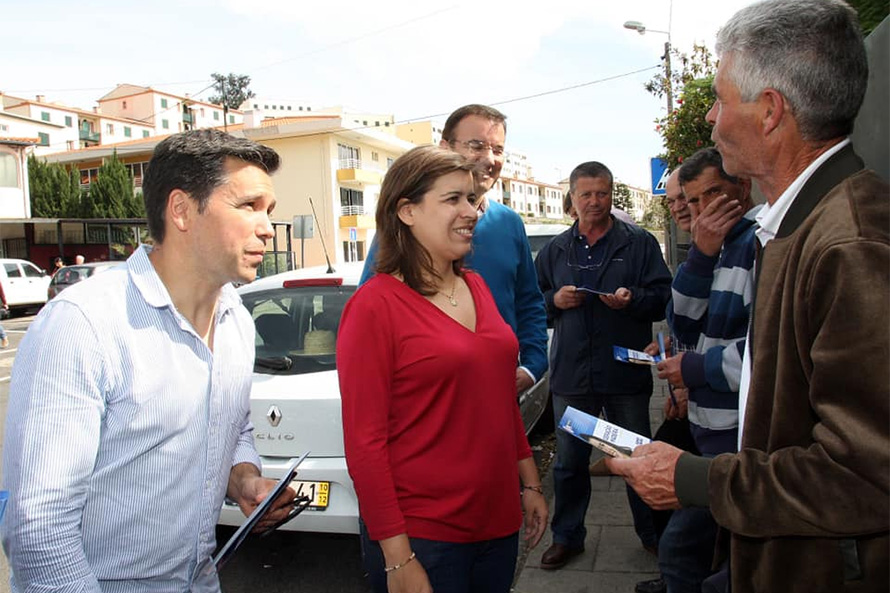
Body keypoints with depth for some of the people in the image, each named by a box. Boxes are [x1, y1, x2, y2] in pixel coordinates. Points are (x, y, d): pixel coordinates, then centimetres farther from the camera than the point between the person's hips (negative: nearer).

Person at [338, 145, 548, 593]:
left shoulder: (476, 287, 6)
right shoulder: (375, 305, -14)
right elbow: (364, 442, -15)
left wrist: (529, 484, 14)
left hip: (498, 519, 7)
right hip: (422, 535, -6)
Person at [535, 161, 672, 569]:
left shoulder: (640, 243, 2)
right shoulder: (555, 250, 10)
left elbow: (663, 297, -1)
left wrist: (633, 299, -20)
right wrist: (555, 299, -8)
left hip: (626, 372, -2)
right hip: (570, 373, 2)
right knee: (569, 462, 12)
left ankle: (652, 533, 35)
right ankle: (567, 536, 30)